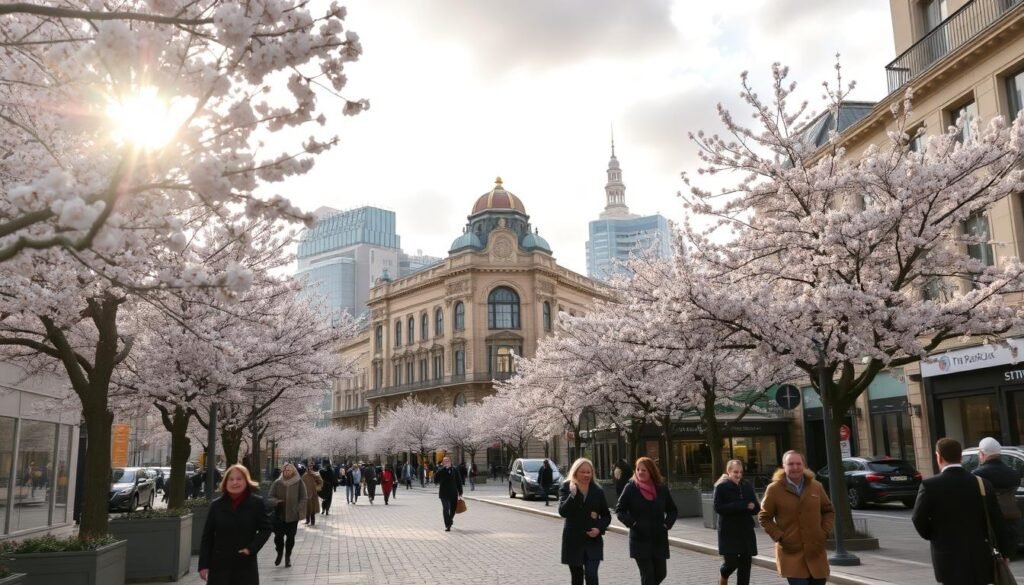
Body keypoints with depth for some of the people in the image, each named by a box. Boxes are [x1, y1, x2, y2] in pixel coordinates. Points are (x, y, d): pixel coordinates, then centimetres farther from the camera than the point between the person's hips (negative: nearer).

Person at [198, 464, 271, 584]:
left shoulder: (256, 503, -4)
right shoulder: (216, 505, 0)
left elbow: (265, 528, 0)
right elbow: (207, 536, 3)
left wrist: (251, 548, -14)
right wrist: (203, 564, -2)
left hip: (246, 565, -1)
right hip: (219, 565, 1)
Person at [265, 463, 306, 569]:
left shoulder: (299, 483, -2)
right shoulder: (277, 483, 1)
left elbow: (303, 498, 0)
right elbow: (269, 498, 0)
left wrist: (298, 510, -12)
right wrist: (277, 502, -20)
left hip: (293, 516, -1)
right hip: (279, 515, 1)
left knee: (290, 537, 5)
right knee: (278, 536, -3)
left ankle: (288, 556, 26)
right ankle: (280, 553, 26)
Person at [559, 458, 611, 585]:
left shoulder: (598, 491, 2)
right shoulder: (566, 488, -4)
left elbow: (606, 515, 9)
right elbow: (563, 512, -17)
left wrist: (600, 528, -9)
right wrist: (572, 494, -29)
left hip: (593, 541, 0)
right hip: (573, 541, 0)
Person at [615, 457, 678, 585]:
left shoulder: (662, 488, 1)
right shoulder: (631, 488, -8)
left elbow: (673, 510, 13)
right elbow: (619, 510, -3)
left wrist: (667, 524, -3)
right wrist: (632, 523, -14)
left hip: (660, 540, 4)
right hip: (640, 540, -3)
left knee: (661, 573, 10)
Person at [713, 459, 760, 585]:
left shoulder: (747, 487, 9)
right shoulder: (721, 487, -5)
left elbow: (757, 507, 7)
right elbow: (718, 508, -16)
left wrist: (751, 507, -17)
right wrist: (743, 506, -19)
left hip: (746, 531, 4)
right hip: (728, 532, -4)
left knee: (745, 565, 2)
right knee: (731, 562, -8)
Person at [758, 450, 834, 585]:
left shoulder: (816, 486, 4)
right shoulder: (774, 489, -6)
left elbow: (828, 511, 16)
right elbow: (764, 517, 0)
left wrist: (825, 531, 1)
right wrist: (779, 536, -10)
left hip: (816, 551, 4)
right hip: (791, 553, -4)